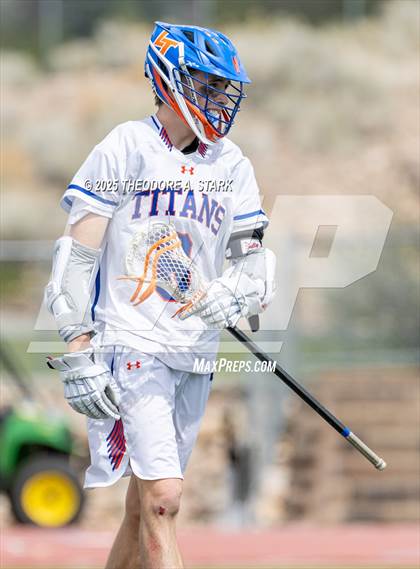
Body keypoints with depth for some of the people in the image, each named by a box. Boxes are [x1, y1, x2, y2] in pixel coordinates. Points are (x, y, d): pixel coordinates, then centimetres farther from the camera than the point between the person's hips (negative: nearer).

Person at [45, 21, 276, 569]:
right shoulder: (127, 148, -5)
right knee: (162, 499, -15)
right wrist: (77, 352, -13)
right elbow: (79, 253, -7)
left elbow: (252, 257, 11)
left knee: (146, 502, 10)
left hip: (196, 354, 6)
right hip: (131, 340, -6)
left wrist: (236, 292, -14)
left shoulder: (232, 165, 12)